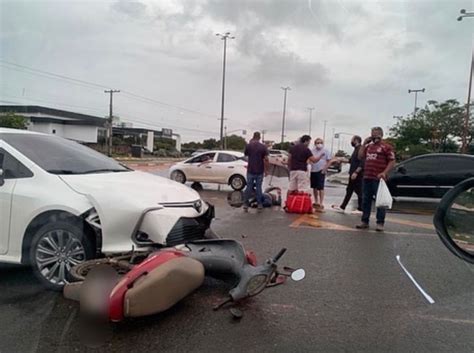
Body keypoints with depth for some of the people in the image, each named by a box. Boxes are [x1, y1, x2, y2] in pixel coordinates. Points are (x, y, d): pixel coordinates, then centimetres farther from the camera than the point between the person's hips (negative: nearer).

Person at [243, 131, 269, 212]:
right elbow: (266, 159, -11)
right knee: (258, 187, 6)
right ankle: (259, 205, 9)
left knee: (249, 187, 7)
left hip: (250, 170, 1)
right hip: (260, 171, 0)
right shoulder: (263, 146, -7)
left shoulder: (248, 145, -5)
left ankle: (246, 204, 8)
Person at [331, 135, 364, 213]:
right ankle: (342, 207, 19)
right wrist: (344, 160, 24)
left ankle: (360, 209, 6)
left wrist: (356, 172, -27)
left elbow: (362, 163, -23)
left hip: (357, 175, -10)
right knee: (349, 191, 13)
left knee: (359, 192, -2)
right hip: (353, 174, 10)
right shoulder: (356, 149, 16)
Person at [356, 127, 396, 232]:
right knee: (366, 200, 10)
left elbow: (392, 162, -7)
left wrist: (384, 173, -20)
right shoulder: (368, 146, 19)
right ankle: (364, 221, 17)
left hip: (378, 179, -7)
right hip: (367, 178, 7)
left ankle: (380, 223, 3)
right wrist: (364, 143, 8)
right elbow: (360, 156, 13)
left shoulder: (386, 147, -2)